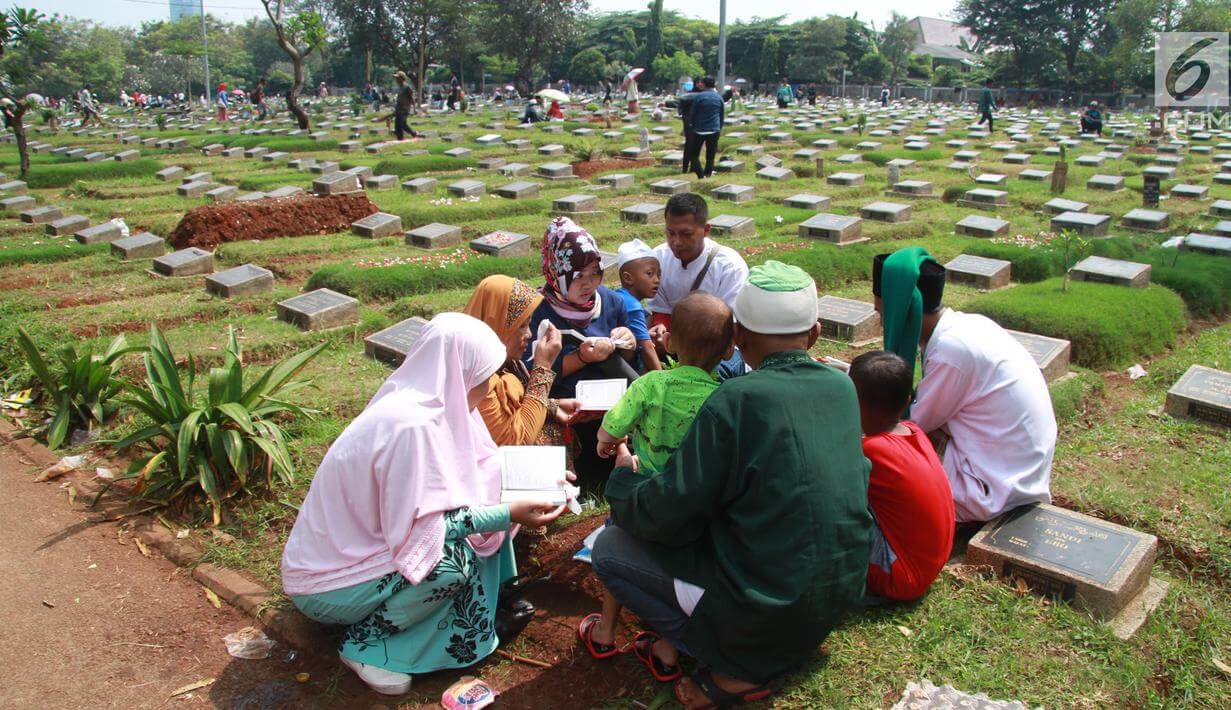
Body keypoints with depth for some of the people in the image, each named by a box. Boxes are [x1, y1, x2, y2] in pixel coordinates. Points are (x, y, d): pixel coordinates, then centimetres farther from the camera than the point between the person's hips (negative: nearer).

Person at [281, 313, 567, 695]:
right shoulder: (411, 424, -30)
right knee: (457, 558, -27)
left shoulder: (428, 401, -3)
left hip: (363, 545, 8)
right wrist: (507, 516, -25)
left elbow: (477, 472, 6)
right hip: (326, 583, -8)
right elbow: (417, 530, -28)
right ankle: (367, 642, -6)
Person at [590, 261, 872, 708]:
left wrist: (623, 475, 3)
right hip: (842, 593, 7)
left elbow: (661, 516, -18)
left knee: (609, 548, 4)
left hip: (769, 611, -7)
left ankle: (739, 668, 5)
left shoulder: (736, 399, -21)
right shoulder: (842, 387, -1)